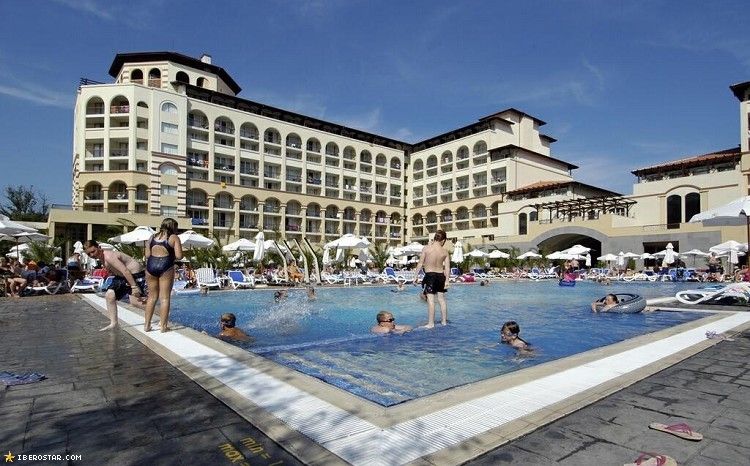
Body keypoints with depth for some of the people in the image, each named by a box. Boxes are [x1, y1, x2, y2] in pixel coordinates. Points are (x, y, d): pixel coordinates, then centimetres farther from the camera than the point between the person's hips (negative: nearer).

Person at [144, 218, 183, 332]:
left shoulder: (152, 237, 15)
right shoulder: (174, 237, 2)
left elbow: (147, 255, 9)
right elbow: (179, 256, -7)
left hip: (151, 265, 5)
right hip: (165, 266, -5)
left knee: (152, 296, 15)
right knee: (165, 297, 1)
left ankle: (147, 325, 19)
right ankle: (163, 326, 3)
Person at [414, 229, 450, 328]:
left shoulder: (426, 248, -8)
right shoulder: (445, 252, -1)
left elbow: (420, 263, -5)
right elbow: (447, 268, -2)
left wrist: (416, 276, 1)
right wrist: (446, 280, 4)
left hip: (430, 275, -3)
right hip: (440, 275, 4)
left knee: (431, 300, -3)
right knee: (441, 299, 14)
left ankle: (431, 323, -1)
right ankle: (444, 321, 24)